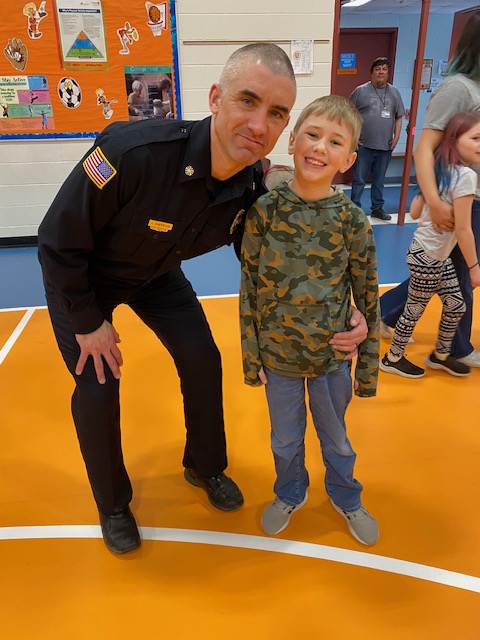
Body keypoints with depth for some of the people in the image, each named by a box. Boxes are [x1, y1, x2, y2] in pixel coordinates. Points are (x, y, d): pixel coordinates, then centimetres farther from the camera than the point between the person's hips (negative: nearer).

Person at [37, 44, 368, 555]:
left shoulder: (253, 188, -22)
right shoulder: (135, 150, -40)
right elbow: (59, 240, -28)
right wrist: (89, 322, -18)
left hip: (156, 274, 4)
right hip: (81, 276, -4)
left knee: (203, 362, 1)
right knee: (98, 388, -4)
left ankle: (204, 466, 30)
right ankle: (112, 505, 24)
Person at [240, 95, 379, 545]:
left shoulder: (352, 221, -11)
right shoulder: (264, 211, -11)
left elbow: (368, 299, -4)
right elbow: (249, 288, -6)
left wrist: (368, 366, -1)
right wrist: (251, 356, -4)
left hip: (332, 356, 0)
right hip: (278, 355, 0)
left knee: (336, 437, 21)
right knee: (285, 439, 21)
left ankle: (345, 498, 49)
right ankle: (289, 494, 49)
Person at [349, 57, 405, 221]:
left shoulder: (394, 92, 9)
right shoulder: (361, 90, -1)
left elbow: (399, 117, 13)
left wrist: (396, 137, 3)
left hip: (385, 146, 3)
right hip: (364, 146, -3)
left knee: (379, 180, 12)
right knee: (359, 179, 1)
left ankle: (377, 208, 23)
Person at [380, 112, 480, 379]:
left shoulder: (441, 170, 5)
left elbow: (415, 212, 6)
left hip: (439, 255, 9)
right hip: (428, 256, -9)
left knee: (456, 305, 17)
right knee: (416, 310, 7)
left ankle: (441, 355, 35)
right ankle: (393, 358, 25)